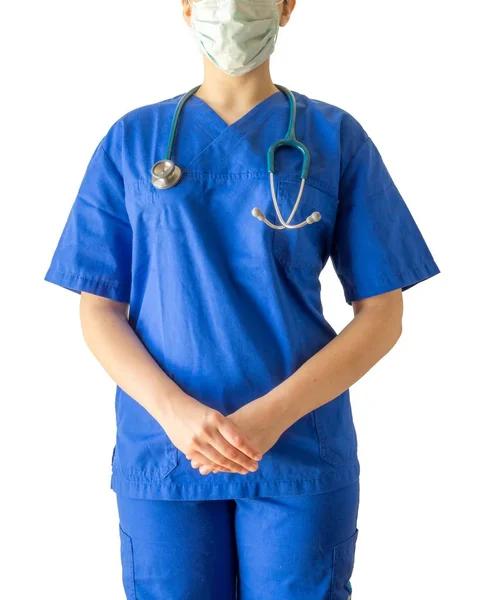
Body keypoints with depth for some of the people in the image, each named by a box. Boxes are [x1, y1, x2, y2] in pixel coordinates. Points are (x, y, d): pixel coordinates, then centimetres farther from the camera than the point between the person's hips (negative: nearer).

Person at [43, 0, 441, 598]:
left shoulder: (336, 137, 3)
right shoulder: (132, 139, 6)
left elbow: (382, 314, 0)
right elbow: (99, 309, 4)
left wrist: (273, 414, -13)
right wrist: (173, 410, -13)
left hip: (301, 449, 0)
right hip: (161, 450, 1)